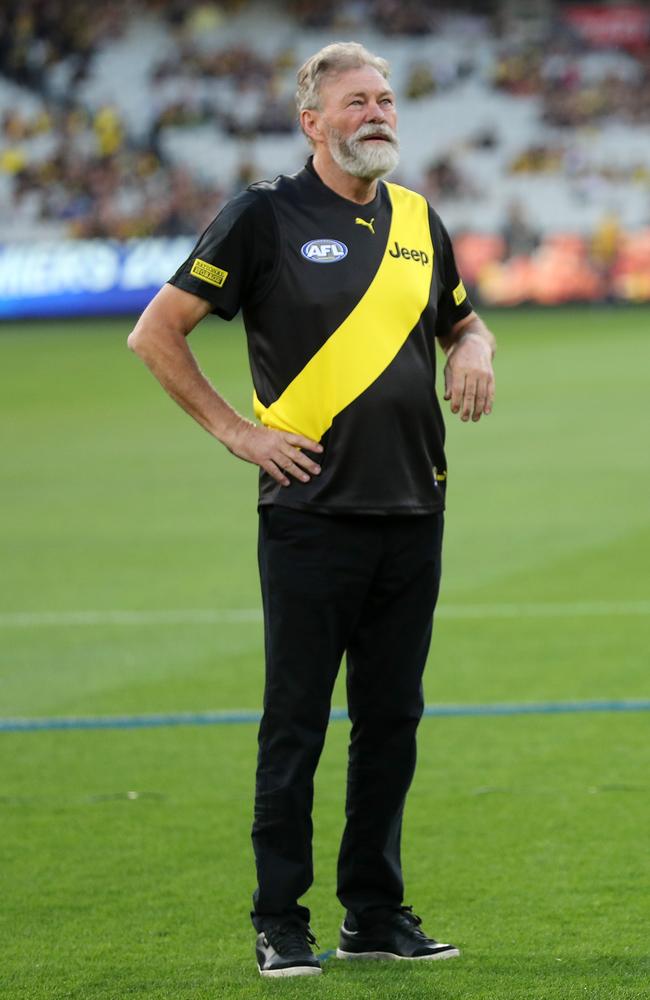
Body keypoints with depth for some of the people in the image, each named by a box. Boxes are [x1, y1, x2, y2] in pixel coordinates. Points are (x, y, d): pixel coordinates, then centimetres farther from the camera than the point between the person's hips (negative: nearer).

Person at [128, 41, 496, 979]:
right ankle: (280, 922, 4)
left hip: (412, 511, 5)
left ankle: (376, 912, 17)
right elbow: (156, 333, -2)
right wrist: (236, 430, -5)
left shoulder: (418, 219, 12)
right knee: (296, 722, -3)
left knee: (392, 718, 9)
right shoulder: (265, 216, -4)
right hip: (312, 509, -5)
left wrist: (475, 351, 5)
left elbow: (463, 320, 28)